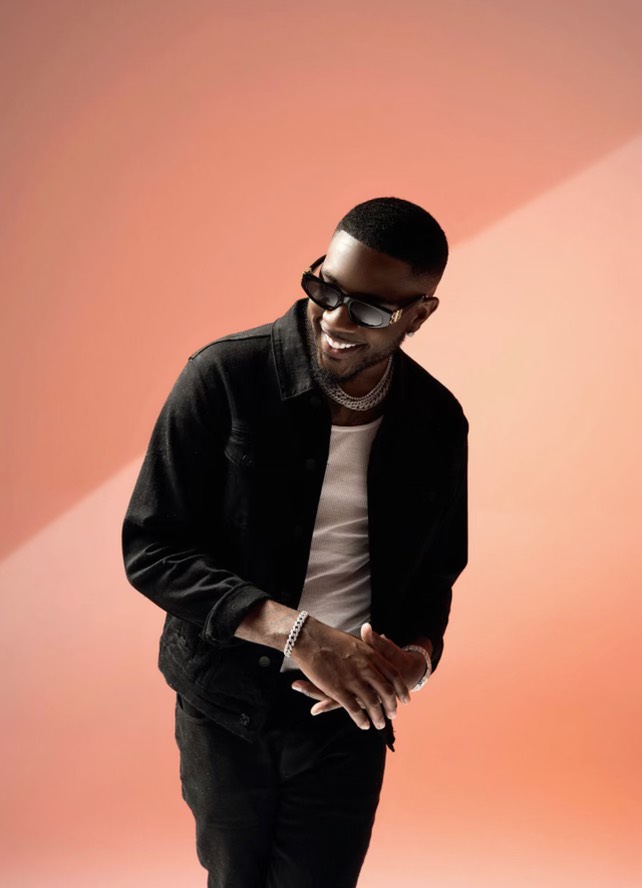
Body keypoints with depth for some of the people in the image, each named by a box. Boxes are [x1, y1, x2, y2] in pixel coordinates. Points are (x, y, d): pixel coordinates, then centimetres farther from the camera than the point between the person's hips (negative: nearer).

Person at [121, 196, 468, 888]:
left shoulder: (438, 422, -5)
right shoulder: (224, 376, -17)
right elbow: (150, 549, -17)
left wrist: (418, 652, -14)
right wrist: (300, 633, -27)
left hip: (348, 712, 2)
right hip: (226, 705, -1)